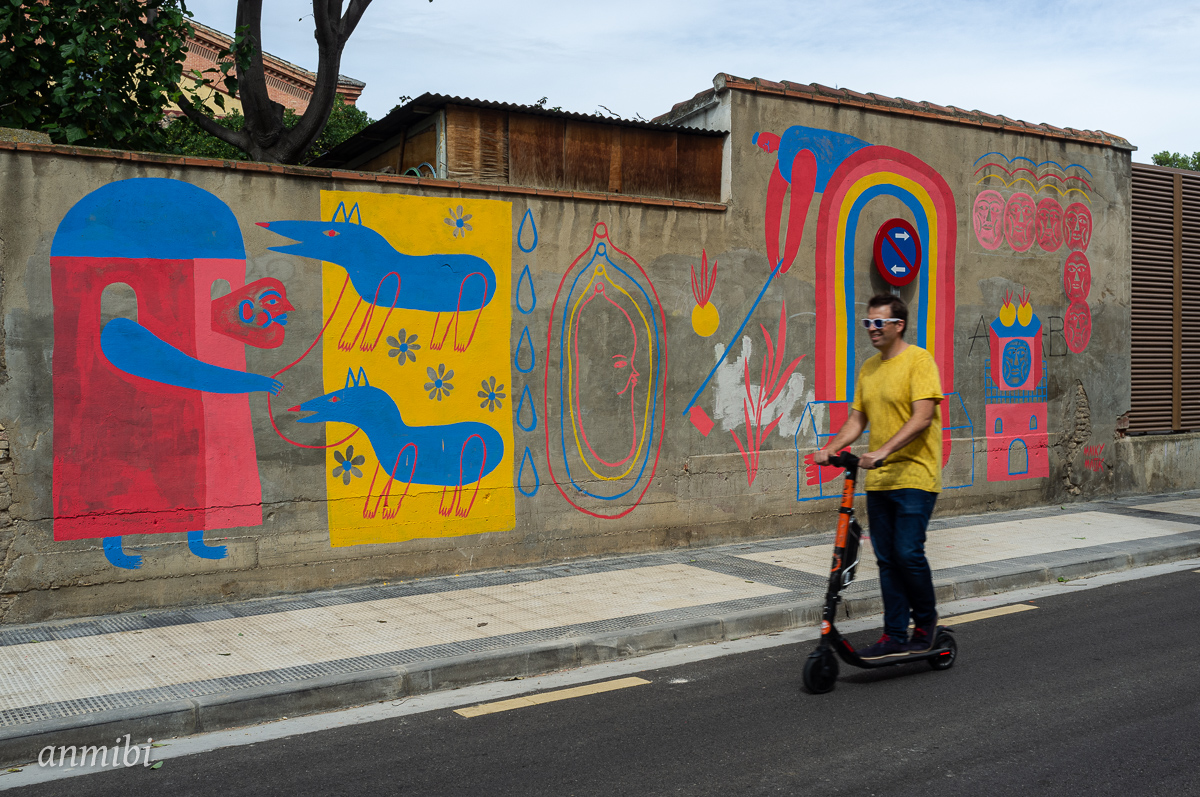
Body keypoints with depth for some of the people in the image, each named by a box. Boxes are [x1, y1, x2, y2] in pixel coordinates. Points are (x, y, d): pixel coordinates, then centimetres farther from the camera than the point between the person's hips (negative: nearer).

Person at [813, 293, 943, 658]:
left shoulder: (918, 360, -8)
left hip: (914, 477, -7)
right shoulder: (868, 368, 15)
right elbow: (857, 419, 17)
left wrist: (884, 451, -28)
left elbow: (922, 416, -18)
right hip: (878, 479, 7)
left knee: (908, 553, -10)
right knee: (887, 559, 8)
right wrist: (832, 447, 0)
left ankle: (926, 622, 15)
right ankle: (895, 636, 16)